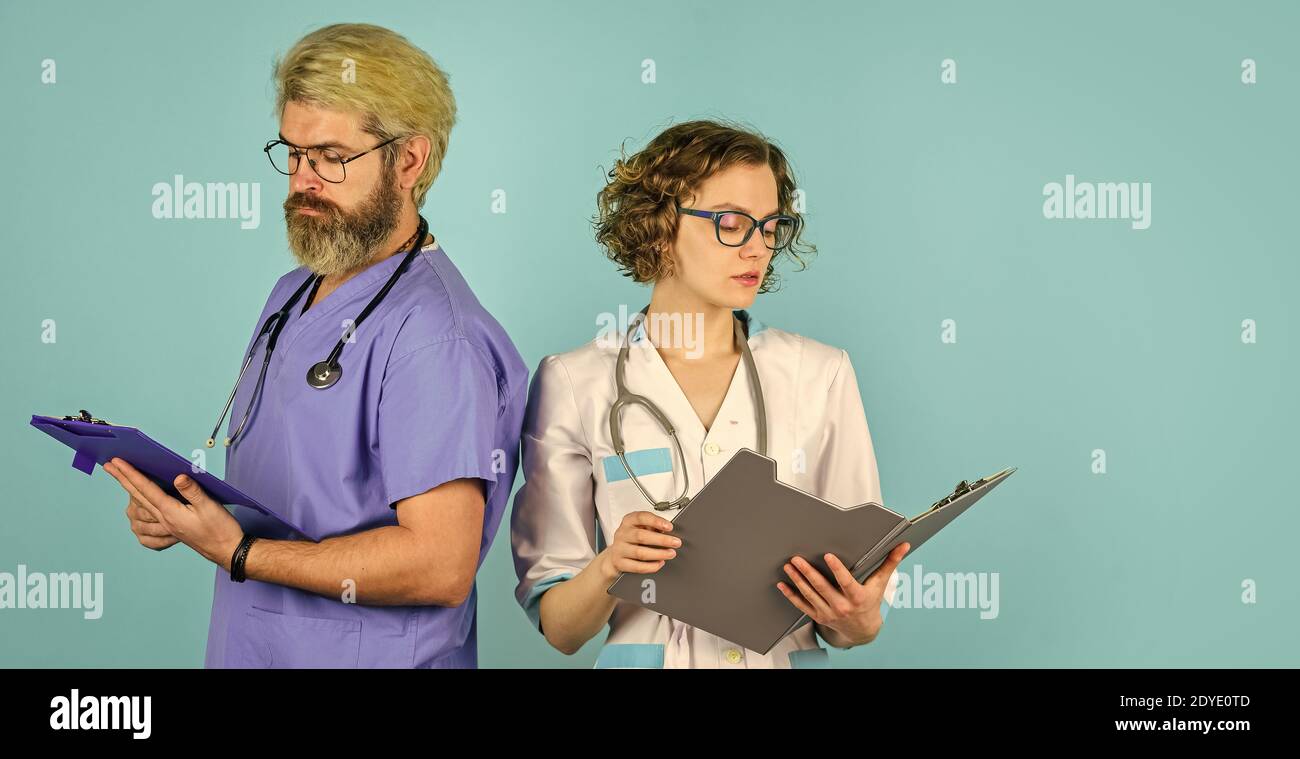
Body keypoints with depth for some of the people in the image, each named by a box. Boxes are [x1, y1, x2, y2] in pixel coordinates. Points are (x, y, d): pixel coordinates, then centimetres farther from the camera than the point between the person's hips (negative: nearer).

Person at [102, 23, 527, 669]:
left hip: (364, 653, -8)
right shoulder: (292, 294, 7)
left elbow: (440, 567, -29)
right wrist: (180, 508, -4)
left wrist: (237, 552, -24)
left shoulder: (435, 338, -23)